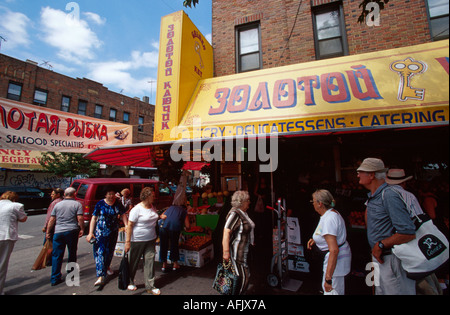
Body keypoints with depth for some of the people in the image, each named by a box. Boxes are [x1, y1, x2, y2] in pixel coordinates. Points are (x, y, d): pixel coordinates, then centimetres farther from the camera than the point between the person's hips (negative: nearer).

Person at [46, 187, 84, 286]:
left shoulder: (57, 204, 8)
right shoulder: (77, 204, -3)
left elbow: (51, 220, 8)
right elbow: (80, 218, -12)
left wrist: (48, 232, 17)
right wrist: (82, 229, -3)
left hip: (58, 232, 2)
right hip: (72, 231, -2)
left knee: (56, 255, 8)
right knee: (72, 253, 13)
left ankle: (55, 279, 9)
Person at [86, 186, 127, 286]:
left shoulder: (117, 203, -3)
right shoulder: (100, 204, -8)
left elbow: (123, 215, 1)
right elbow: (94, 218, -6)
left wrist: (127, 226, -12)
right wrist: (90, 233, -11)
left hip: (113, 231, 3)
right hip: (100, 232, -2)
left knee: (110, 250, 17)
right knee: (100, 251, -8)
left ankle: (107, 267, 42)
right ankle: (101, 276, -7)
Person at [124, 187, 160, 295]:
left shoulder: (152, 207, 6)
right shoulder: (137, 209, -16)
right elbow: (130, 225, -16)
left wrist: (160, 217, 6)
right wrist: (127, 241, -18)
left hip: (150, 239, 6)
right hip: (137, 240, -5)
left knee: (150, 261, 6)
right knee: (134, 262, 12)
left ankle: (150, 287, 18)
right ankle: (130, 282, 38)